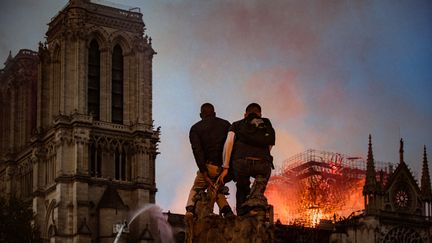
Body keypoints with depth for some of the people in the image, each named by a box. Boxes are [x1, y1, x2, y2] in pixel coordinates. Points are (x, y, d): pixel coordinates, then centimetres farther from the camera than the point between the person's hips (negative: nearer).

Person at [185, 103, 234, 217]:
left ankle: (190, 210, -10)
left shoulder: (195, 128, 8)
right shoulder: (225, 124, 16)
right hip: (226, 167, 3)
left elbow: (197, 151, -5)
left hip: (210, 166, -3)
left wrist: (204, 173, -11)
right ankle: (227, 211, 6)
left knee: (195, 191, 15)